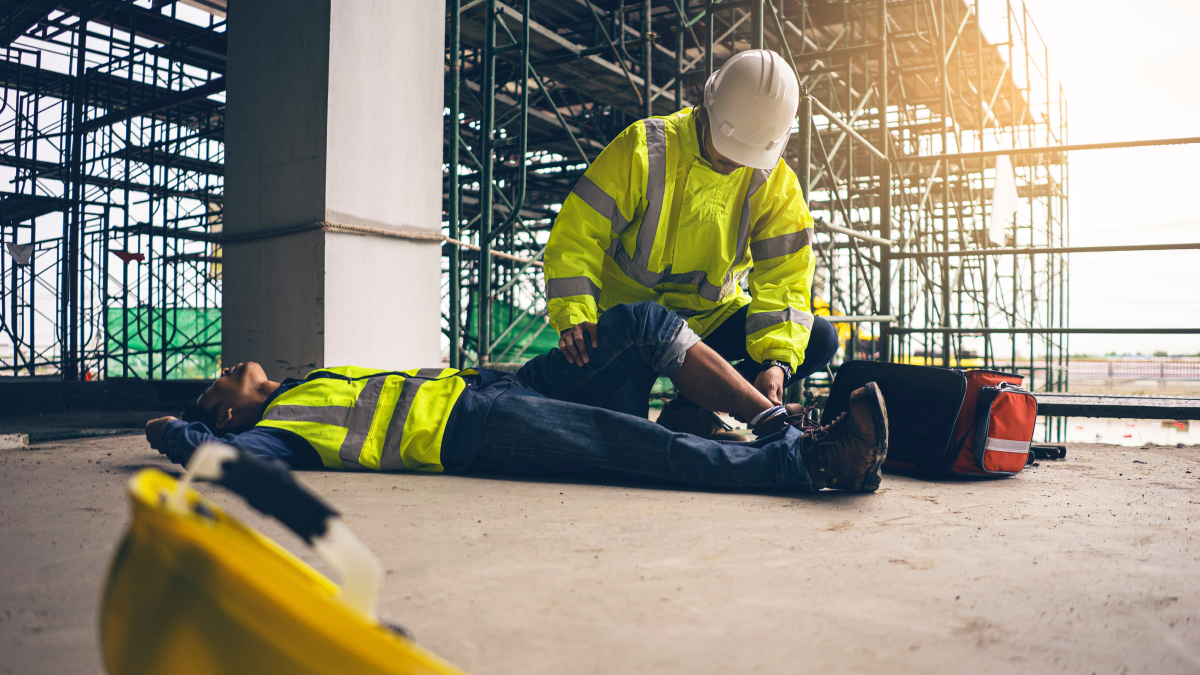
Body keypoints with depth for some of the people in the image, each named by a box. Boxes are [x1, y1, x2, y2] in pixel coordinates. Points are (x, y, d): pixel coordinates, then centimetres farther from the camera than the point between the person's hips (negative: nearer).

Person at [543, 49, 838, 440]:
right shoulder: (644, 148, -14)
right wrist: (574, 316, -31)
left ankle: (692, 410, -15)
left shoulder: (776, 184, -5)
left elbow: (783, 277, -8)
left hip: (710, 318, 4)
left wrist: (776, 358, -25)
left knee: (819, 340, -15)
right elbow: (577, 234, -15)